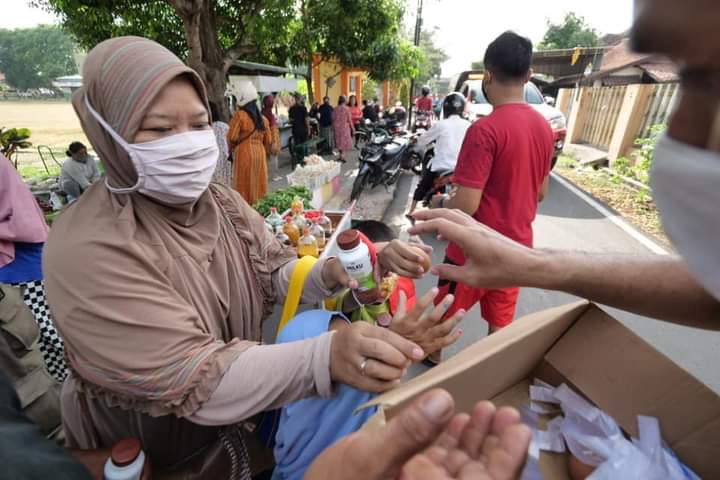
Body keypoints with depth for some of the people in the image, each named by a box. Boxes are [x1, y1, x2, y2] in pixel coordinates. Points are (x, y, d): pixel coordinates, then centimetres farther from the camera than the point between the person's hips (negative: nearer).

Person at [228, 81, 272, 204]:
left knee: (245, 184, 1)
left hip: (244, 153, -5)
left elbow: (232, 137, -11)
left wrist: (232, 148, 8)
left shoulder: (240, 115, -7)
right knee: (258, 183, 11)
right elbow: (268, 140, 13)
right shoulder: (262, 117, 11)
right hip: (260, 152, 5)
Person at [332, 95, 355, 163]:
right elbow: (349, 120, -7)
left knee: (339, 142, 15)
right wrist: (353, 129, 2)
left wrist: (333, 128, 13)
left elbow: (333, 119, 3)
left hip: (337, 127, 4)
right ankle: (342, 157, -2)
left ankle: (341, 156, 22)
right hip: (345, 127, -4)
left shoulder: (335, 109, 0)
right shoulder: (346, 109, -9)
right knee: (344, 142, 3)